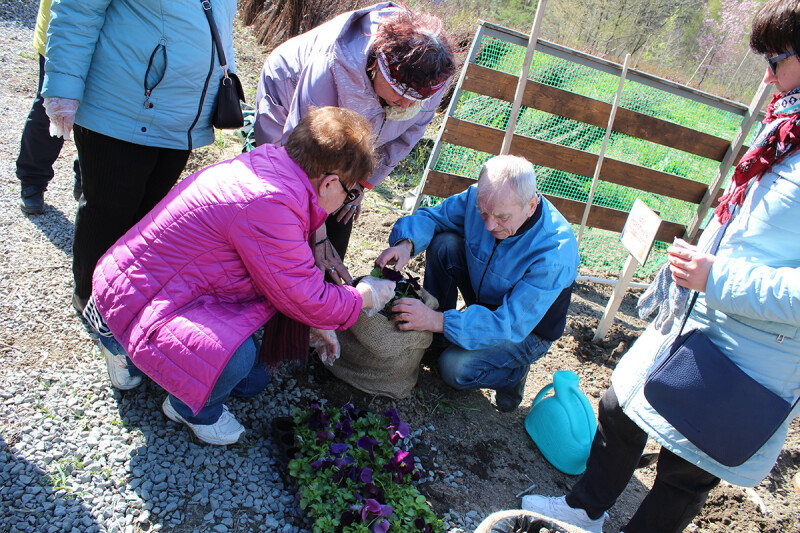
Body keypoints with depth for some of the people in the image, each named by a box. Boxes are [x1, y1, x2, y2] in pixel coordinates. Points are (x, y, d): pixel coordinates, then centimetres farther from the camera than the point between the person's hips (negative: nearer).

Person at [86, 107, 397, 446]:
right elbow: (306, 300, -22)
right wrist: (366, 296, -5)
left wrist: (316, 323, 13)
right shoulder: (268, 206, -33)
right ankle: (190, 407, 3)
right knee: (234, 358, -33)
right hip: (137, 300, -10)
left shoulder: (269, 162, -1)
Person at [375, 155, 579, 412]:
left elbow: (512, 324, -36)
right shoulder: (481, 197, -21)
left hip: (527, 330, -5)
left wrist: (438, 320, -44)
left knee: (455, 369, -28)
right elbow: (430, 217, -8)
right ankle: (437, 340, -3)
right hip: (483, 301, 5)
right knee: (444, 243, -18)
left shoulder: (556, 250, -36)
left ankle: (514, 372, 5)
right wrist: (407, 244, -32)